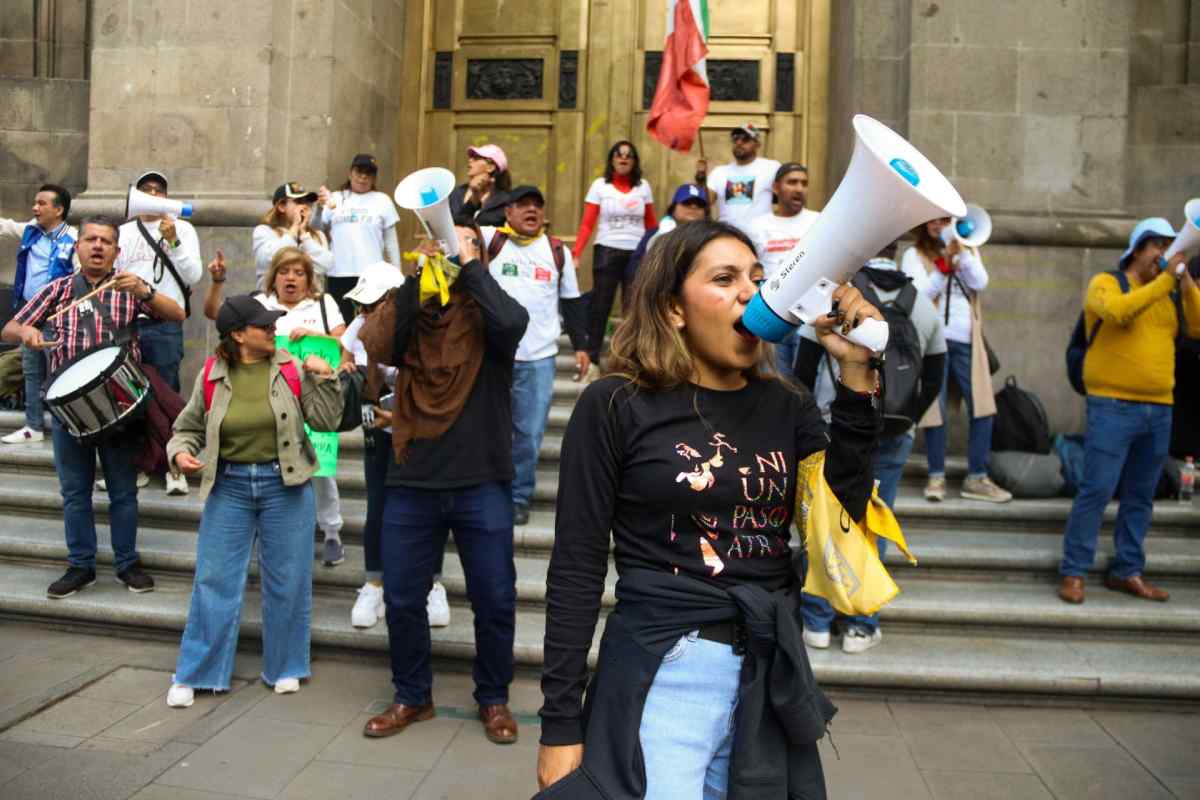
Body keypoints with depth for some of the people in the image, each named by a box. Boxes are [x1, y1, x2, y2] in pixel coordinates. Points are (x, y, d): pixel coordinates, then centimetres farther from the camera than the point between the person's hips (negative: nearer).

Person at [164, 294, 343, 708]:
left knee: (287, 582, 9)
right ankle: (194, 674, 20)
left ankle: (284, 668, 26)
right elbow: (189, 427, 10)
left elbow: (325, 422, -4)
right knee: (214, 581, 5)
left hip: (285, 485, 0)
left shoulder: (292, 368, -4)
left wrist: (325, 379, -15)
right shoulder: (212, 375, -2)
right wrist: (181, 452, -9)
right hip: (229, 487, 1)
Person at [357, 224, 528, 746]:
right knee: (402, 599, 11)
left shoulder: (486, 316, 0)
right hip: (411, 482, 2)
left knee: (495, 600, 7)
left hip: (482, 483, -2)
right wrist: (416, 275, -12)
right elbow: (378, 347, -14)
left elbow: (512, 322, -23)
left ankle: (493, 699, 28)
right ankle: (412, 697, 32)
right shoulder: (409, 310, 6)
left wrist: (469, 265, -14)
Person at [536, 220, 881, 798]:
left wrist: (855, 375, -8)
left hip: (775, 677, 5)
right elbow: (576, 570, -7)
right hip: (662, 674, -4)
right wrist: (561, 723, -7)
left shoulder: (786, 406, 7)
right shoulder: (616, 405, -7)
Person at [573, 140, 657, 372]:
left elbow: (651, 224, 11)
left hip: (637, 254, 2)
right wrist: (576, 254, -14)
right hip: (606, 252, -2)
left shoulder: (643, 186, 8)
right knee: (600, 306, 1)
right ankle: (591, 358, 8)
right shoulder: (599, 185, 1)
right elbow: (587, 224, -3)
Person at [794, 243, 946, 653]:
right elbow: (933, 380, 10)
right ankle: (861, 626, 15)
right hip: (893, 437, 3)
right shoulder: (925, 307, 5)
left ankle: (816, 621, 13)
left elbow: (804, 369, -4)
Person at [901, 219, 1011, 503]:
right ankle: (936, 476, 9)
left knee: (982, 407, -3)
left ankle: (976, 478, 5)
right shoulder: (914, 255, 5)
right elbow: (921, 293, -9)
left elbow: (980, 283, -2)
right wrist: (945, 262, -16)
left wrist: (961, 251, -10)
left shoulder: (968, 251, 16)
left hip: (966, 341, 3)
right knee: (935, 409, -3)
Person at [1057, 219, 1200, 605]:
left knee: (1140, 496, 10)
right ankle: (1073, 573, 1)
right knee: (1097, 491, -7)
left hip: (1159, 410, 6)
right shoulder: (1106, 283, 0)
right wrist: (1166, 278, -18)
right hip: (1113, 406, -6)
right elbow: (1120, 311, -21)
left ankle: (1126, 571, 20)